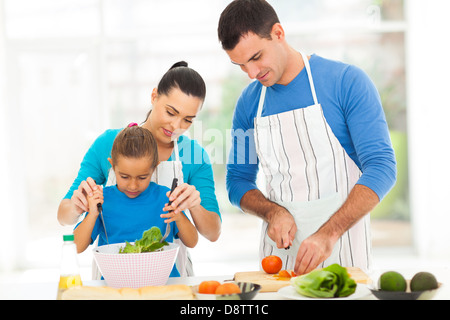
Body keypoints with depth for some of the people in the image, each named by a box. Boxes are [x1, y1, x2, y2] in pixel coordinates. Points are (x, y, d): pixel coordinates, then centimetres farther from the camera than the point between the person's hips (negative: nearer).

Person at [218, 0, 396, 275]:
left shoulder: (347, 81, -9)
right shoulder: (249, 102, 5)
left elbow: (382, 167, -15)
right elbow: (237, 181, 13)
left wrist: (328, 234, -26)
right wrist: (272, 211, -10)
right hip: (278, 250, 4)